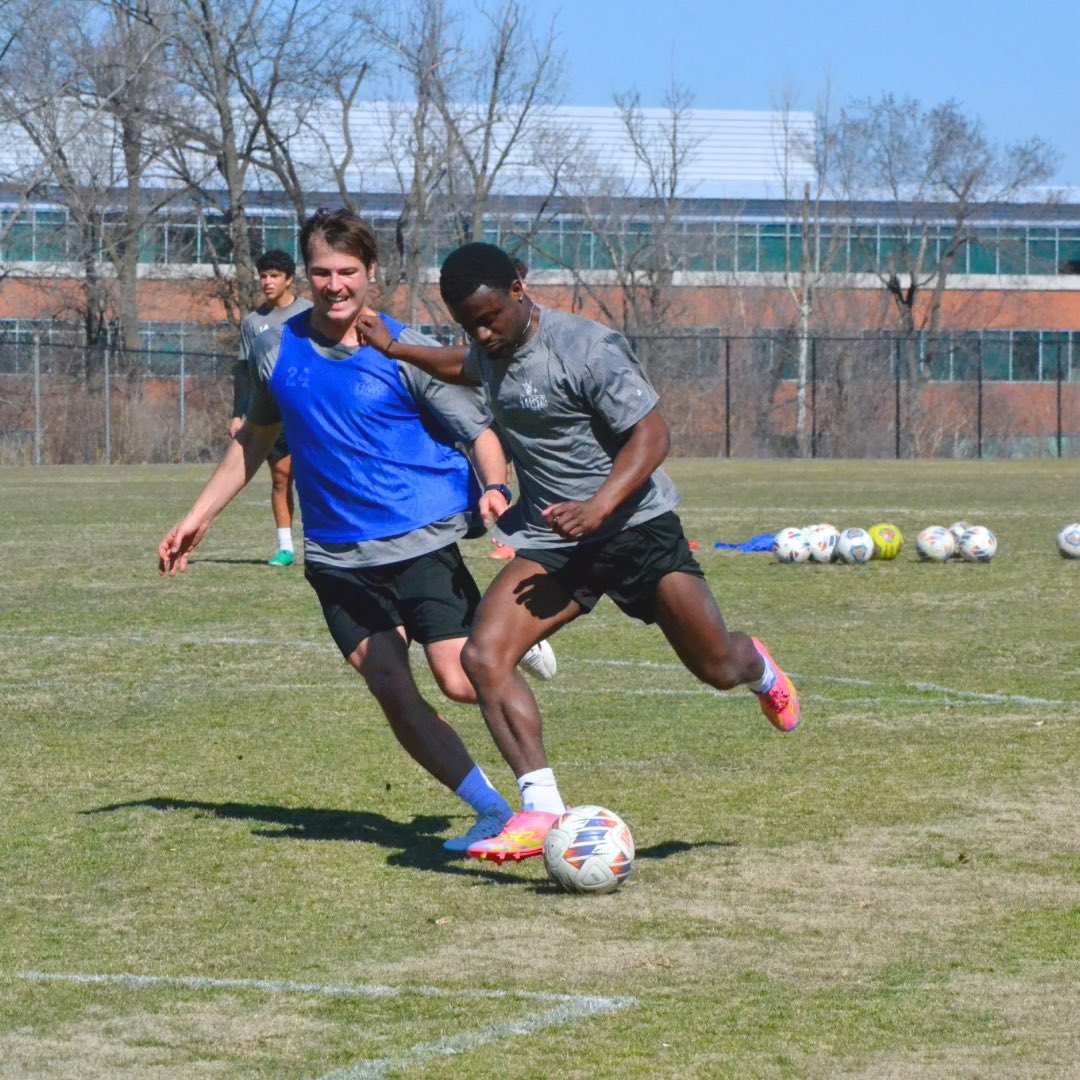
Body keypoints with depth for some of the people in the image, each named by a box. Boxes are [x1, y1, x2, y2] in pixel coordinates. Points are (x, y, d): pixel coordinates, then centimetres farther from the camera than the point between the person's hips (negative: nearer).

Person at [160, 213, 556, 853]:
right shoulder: (278, 349, 6)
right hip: (337, 555, 4)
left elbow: (479, 430, -5)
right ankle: (492, 811, 4)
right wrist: (199, 517, 21)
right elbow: (255, 439, 21)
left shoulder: (404, 350, -6)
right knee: (392, 692, -8)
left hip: (421, 542, -3)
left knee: (460, 681, -13)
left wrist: (494, 488, -25)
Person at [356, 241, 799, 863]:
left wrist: (601, 505, -33)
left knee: (718, 668, 1)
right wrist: (395, 350, 27)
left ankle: (758, 668, 42)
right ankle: (543, 811, -20)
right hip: (552, 539, 6)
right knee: (483, 655, -19)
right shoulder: (490, 351, 5)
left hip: (637, 527, -5)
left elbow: (652, 435, -21)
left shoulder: (587, 349, -19)